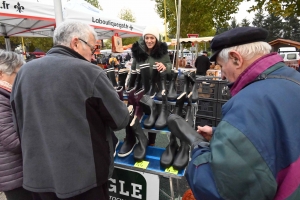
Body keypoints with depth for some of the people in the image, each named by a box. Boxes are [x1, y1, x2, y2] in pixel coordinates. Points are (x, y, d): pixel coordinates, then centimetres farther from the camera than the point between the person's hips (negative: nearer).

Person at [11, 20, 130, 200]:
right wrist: (126, 112, 12)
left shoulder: (24, 72, 0)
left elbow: (19, 124, 11)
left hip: (38, 174, 5)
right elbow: (120, 120, -10)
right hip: (84, 175, -5)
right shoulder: (89, 72, -18)